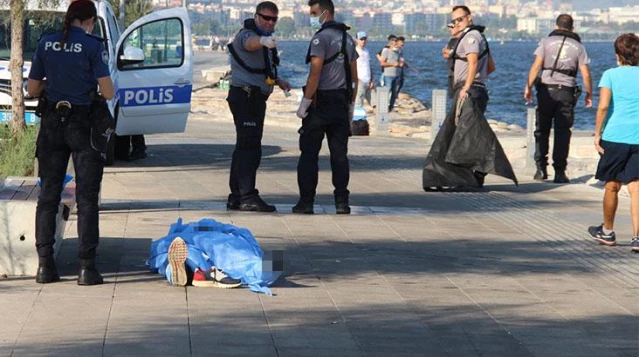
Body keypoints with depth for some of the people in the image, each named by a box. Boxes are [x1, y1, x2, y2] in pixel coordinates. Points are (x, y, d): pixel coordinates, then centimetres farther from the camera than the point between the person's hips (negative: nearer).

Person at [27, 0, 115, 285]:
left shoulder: (46, 44, 4)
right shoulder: (93, 46, -9)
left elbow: (32, 89, 8)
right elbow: (108, 93, -11)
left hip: (51, 123, 4)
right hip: (82, 124, -4)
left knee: (48, 195, 10)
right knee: (86, 198, 2)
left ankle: (45, 265, 8)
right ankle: (86, 267, -1)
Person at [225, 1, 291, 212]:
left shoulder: (265, 39, 20)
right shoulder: (247, 35, -12)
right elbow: (249, 43, -39)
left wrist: (278, 81, 15)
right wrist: (263, 41, -61)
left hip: (255, 98, 10)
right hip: (245, 96, -10)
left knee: (244, 146, 13)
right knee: (250, 146, -15)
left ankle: (236, 197, 20)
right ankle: (247, 196, -18)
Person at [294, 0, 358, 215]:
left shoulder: (321, 38, -11)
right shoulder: (348, 38, 14)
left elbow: (315, 74, -17)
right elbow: (354, 77, 16)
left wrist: (304, 103, -13)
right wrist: (351, 104, 21)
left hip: (321, 101, -7)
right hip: (341, 104, 7)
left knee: (309, 153, 0)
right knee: (339, 153, 6)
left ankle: (306, 202, -2)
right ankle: (342, 201, 3)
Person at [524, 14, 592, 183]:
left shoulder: (546, 41, 3)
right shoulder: (578, 46, 7)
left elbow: (536, 66, -5)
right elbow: (585, 74, 2)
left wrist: (528, 87, 0)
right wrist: (589, 94, 13)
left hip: (547, 89, 0)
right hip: (567, 92, 0)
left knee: (542, 130, 8)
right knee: (562, 132, 2)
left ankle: (541, 169, 4)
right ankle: (559, 172, -2)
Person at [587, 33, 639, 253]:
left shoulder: (611, 75, -1)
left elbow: (603, 105, -11)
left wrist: (597, 134, -4)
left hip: (615, 136, -1)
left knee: (612, 186, 13)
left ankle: (607, 232, 29)